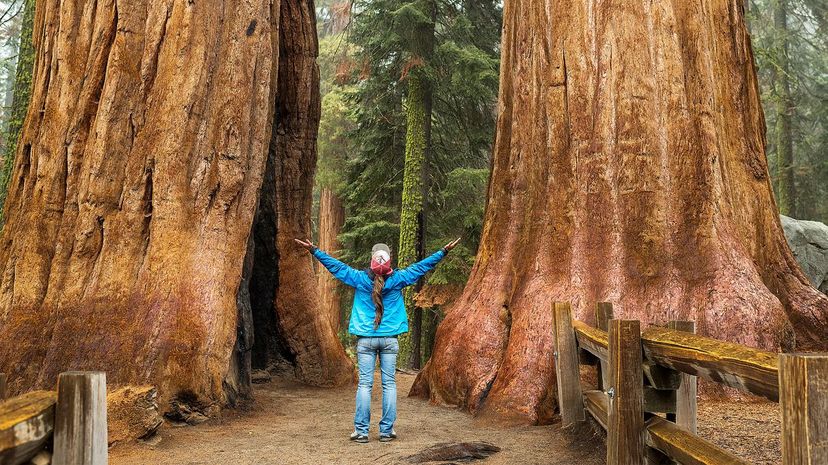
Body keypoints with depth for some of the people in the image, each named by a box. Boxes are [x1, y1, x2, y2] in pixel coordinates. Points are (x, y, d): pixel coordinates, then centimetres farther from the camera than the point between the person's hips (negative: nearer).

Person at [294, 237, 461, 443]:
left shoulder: (360, 279, -4)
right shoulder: (397, 279, -3)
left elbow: (335, 266, 2)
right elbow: (422, 266, 4)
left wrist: (314, 250, 10)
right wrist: (444, 251, 11)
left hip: (365, 339, 0)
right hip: (390, 339, 0)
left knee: (364, 384, 1)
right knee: (389, 384, 5)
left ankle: (361, 430, 1)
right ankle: (387, 430, 5)